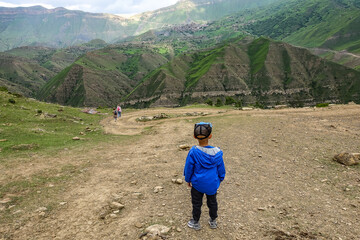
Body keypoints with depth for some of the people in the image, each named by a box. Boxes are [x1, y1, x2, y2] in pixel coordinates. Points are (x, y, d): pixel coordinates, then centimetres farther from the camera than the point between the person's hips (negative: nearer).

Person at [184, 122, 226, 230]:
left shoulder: (193, 152, -23)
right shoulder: (217, 152, -16)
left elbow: (188, 168, -10)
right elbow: (221, 169, -3)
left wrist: (188, 180, 7)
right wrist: (220, 179, 15)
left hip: (197, 184, -2)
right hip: (212, 184, 2)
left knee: (196, 203, 18)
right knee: (212, 202, 23)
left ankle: (195, 222, 36)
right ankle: (213, 221, 42)